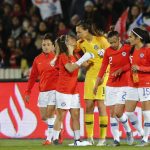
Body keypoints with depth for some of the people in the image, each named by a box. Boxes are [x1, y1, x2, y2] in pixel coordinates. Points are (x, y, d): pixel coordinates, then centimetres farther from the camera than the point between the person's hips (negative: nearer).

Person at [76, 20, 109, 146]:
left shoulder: (100, 40, -9)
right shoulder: (81, 43, 6)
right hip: (90, 75, 5)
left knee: (101, 105, -6)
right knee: (88, 106, 3)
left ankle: (103, 138, 1)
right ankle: (89, 137, 10)